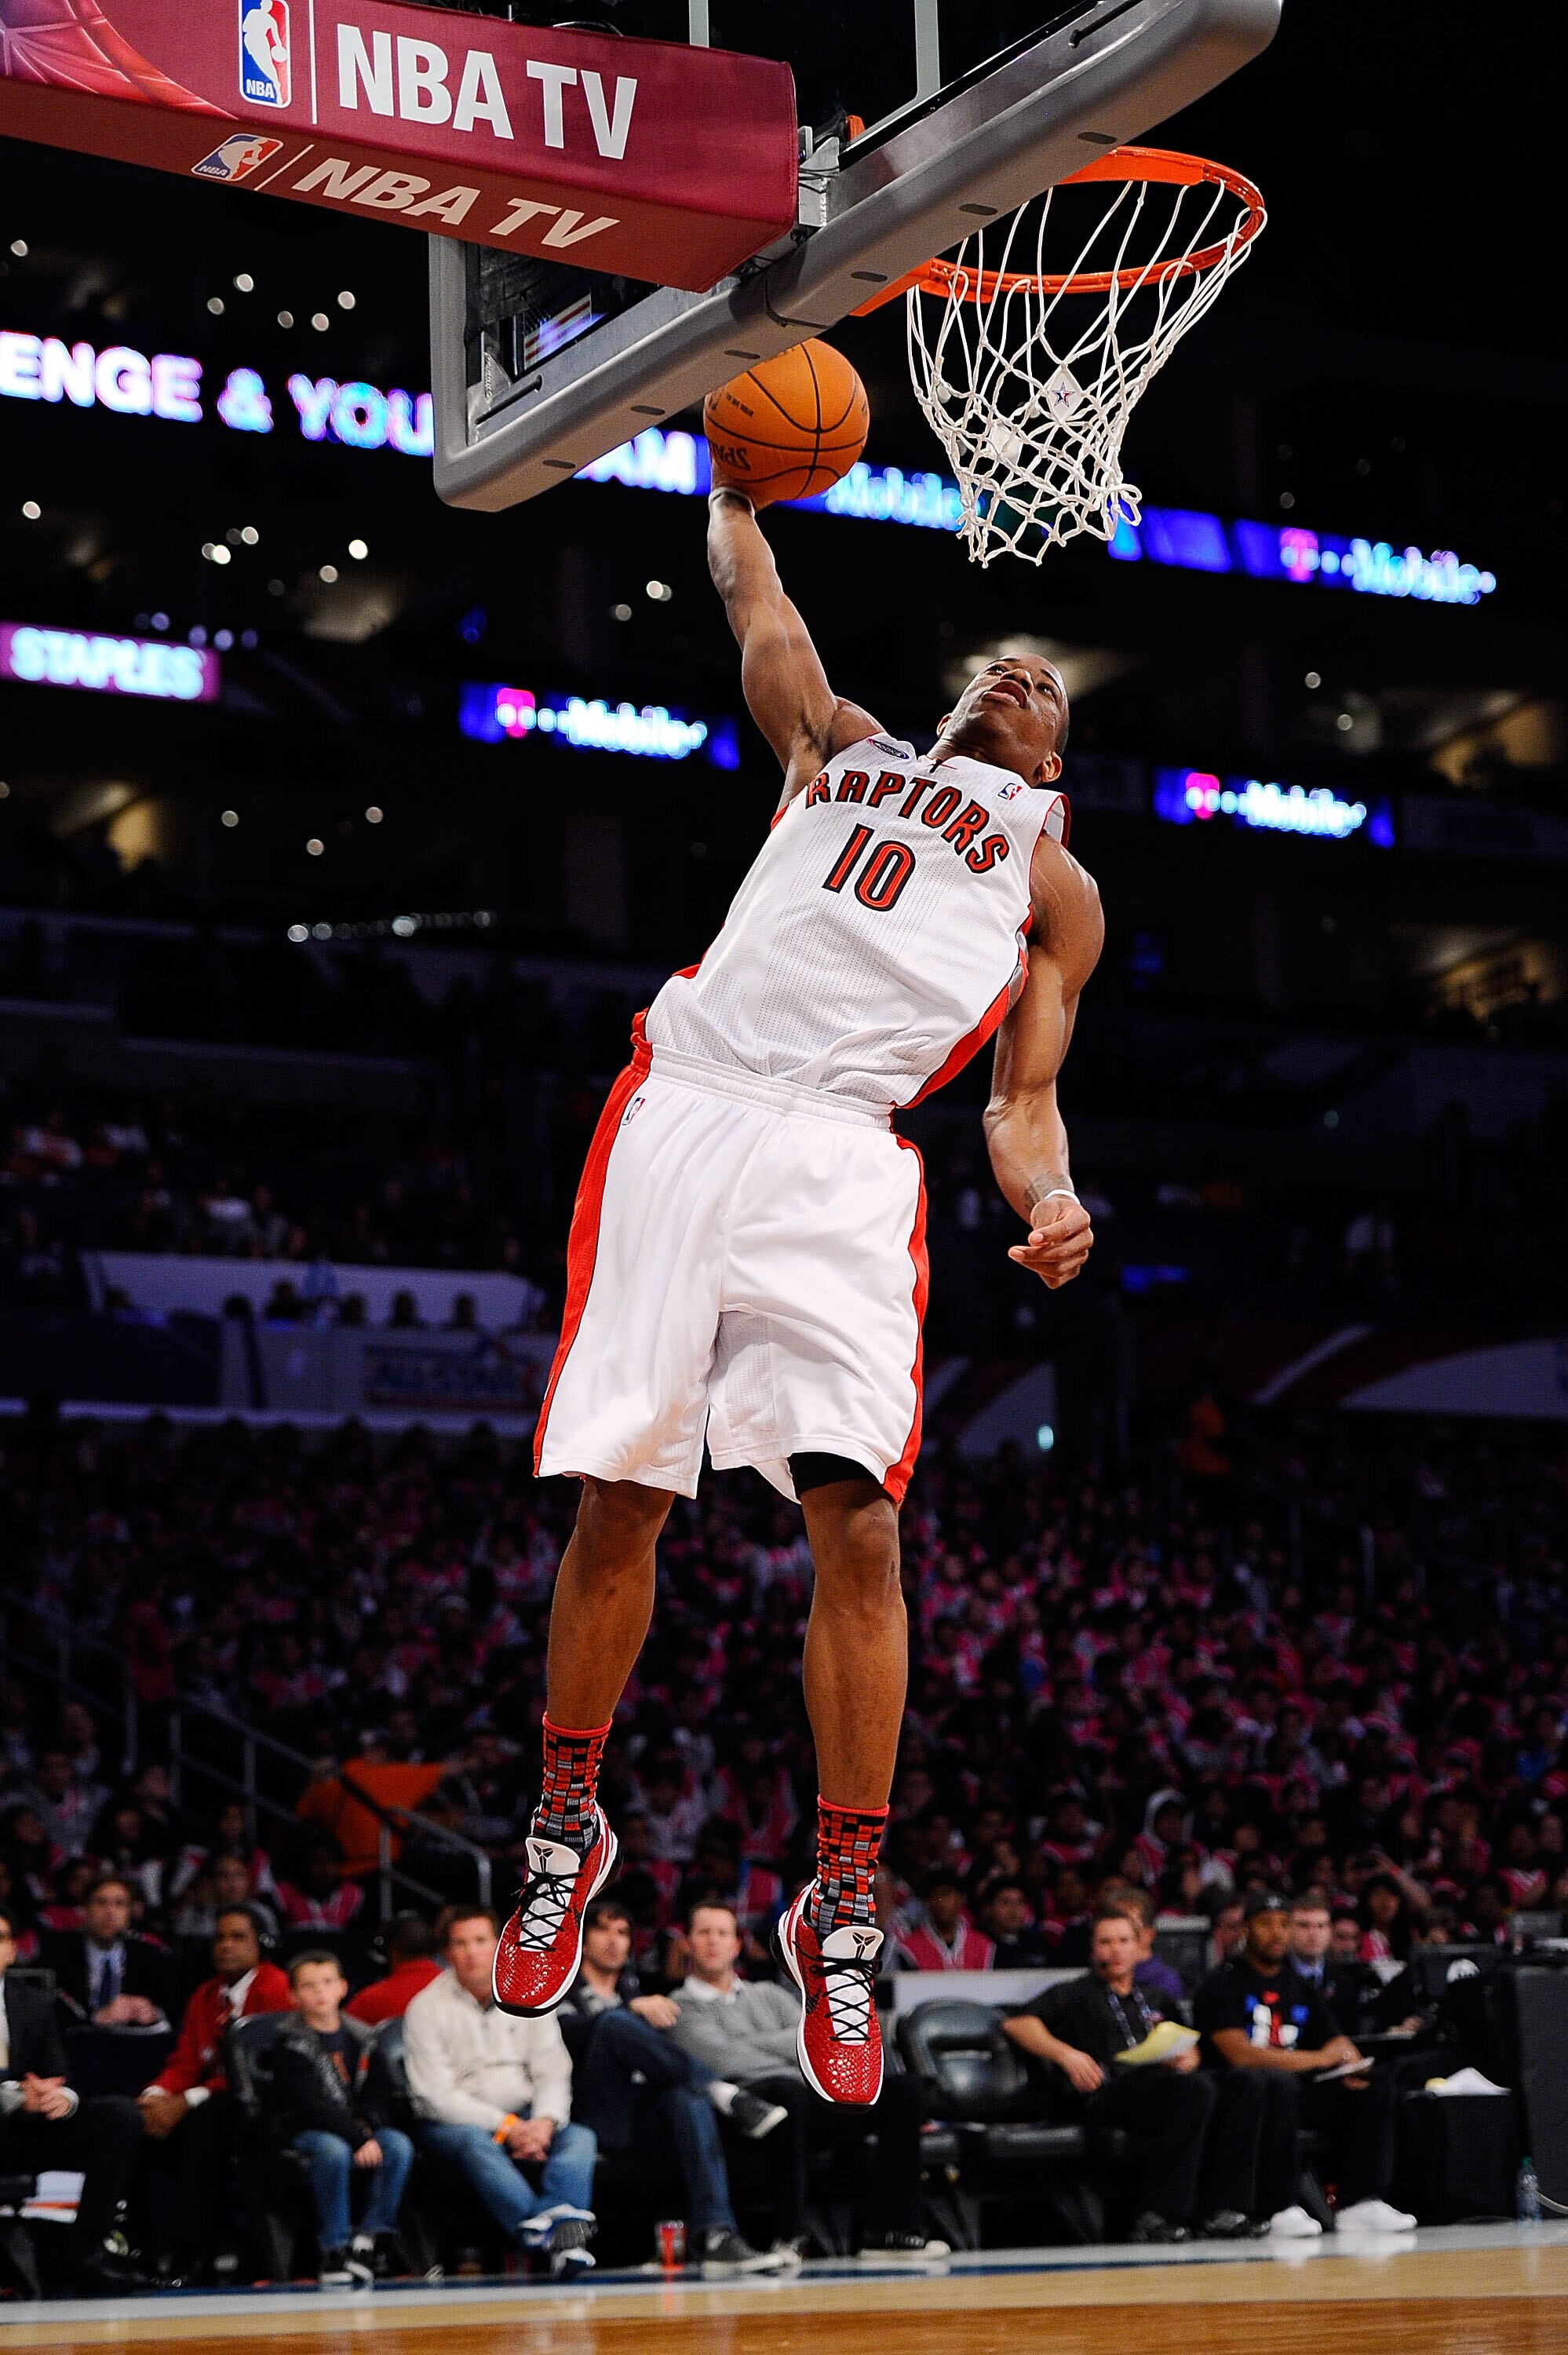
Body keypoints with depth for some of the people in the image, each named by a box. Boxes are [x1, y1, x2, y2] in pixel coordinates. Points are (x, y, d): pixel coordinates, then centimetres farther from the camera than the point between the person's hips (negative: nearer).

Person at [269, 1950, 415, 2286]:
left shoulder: (361, 2038, 11)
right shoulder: (291, 2045, -6)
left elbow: (379, 2094, 9)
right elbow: (312, 2106, -17)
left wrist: (367, 2126, -14)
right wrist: (359, 2137, -26)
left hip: (357, 2130, 5)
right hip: (300, 2133, -5)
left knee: (399, 2146, -25)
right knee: (334, 2151, -37)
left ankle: (370, 2238, -19)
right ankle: (334, 2249, -26)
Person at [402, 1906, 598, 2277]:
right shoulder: (427, 2008, -3)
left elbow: (554, 2073, 5)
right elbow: (436, 2096, -10)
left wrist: (545, 2122, -17)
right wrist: (506, 2127, -19)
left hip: (525, 2118, 4)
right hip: (454, 2122, -4)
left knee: (579, 2137, -24)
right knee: (474, 2143, -37)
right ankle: (549, 2232, -55)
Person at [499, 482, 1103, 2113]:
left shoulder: (1052, 881, 23)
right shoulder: (842, 752, 29)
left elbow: (1021, 1100, 14)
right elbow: (751, 596, 37)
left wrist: (1048, 1200, -4)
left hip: (844, 1155, -1)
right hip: (682, 1109, 2)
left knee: (856, 1519, -15)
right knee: (616, 1504, -1)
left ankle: (841, 1913, -8)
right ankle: (567, 1829, 18)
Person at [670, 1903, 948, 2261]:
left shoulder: (769, 1996, 30)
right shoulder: (681, 2007, 12)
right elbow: (726, 2061, -4)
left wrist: (755, 2044, -2)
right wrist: (788, 2052, 5)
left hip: (809, 2098, 6)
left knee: (903, 2093, -12)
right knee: (790, 2092, -42)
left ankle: (888, 2230, -18)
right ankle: (789, 2235, -41)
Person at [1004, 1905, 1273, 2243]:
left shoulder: (1154, 2001, 35)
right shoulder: (1077, 1995, 19)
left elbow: (1190, 2051, 32)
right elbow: (1016, 2024, 5)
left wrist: (1185, 2059, 6)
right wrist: (1066, 2054, -12)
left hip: (1157, 2082, 6)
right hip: (1106, 2094, -6)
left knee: (1244, 2088, -20)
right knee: (1196, 2091, -34)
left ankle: (1219, 2212, -27)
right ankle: (1156, 2216, -37)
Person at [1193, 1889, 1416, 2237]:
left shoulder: (1299, 1985, 18)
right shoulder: (1221, 1985, -4)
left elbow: (1336, 2043, 15)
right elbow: (1240, 2054, -16)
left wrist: (1349, 2065, -12)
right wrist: (1319, 2058, -12)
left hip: (1297, 2093, 7)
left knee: (1377, 2084, -8)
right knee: (1279, 2082, -38)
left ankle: (1360, 2203, -18)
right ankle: (1284, 2209, -36)